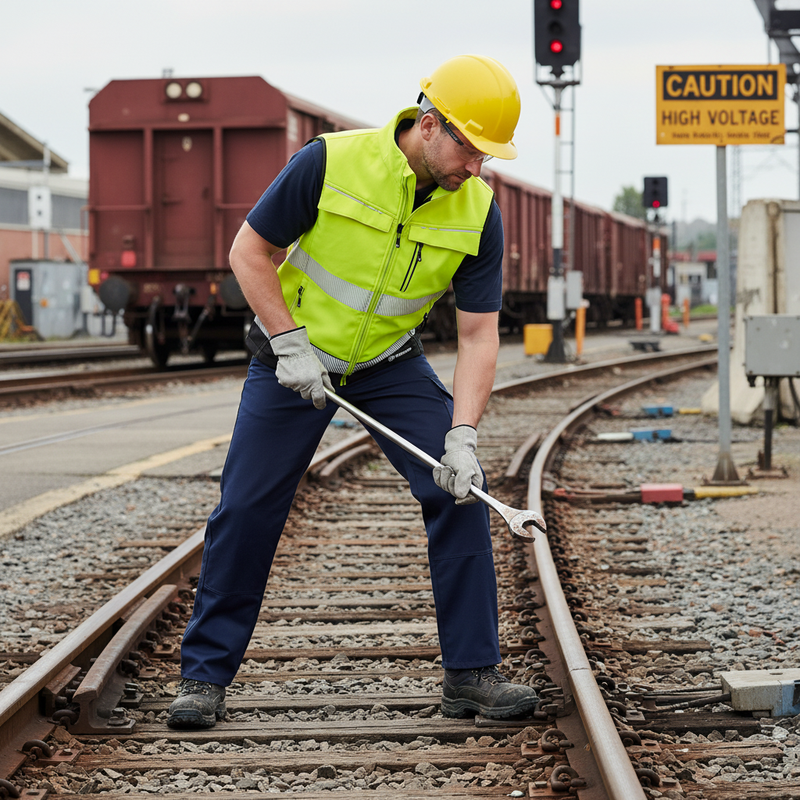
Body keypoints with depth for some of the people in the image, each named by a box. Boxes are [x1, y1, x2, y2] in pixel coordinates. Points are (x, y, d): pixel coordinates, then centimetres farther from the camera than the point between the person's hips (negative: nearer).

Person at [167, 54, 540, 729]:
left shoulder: (478, 210, -15)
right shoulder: (330, 162, -24)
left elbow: (478, 333, -14)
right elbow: (249, 251, -13)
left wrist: (462, 434, -25)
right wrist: (290, 344, -20)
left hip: (393, 364, 3)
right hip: (294, 353, -2)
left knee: (460, 491, -11)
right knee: (247, 509, -4)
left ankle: (471, 673, -2)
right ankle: (204, 677, 10)